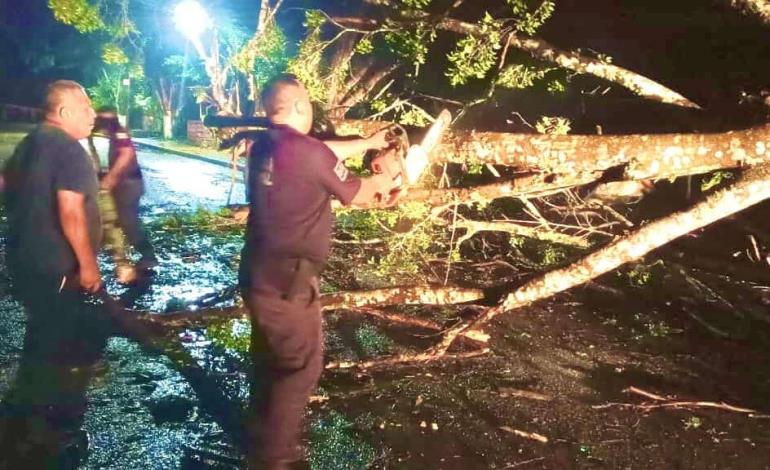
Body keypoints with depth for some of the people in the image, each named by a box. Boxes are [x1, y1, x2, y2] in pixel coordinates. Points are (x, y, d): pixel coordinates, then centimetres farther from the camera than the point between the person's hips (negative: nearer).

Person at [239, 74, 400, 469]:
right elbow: (358, 196, -4)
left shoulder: (262, 148, 5)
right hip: (288, 281, -8)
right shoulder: (308, 152, -19)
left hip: (258, 273, 9)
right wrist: (379, 182, 18)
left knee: (269, 355, 24)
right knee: (301, 365, 7)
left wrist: (367, 142, 30)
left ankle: (264, 432, 43)